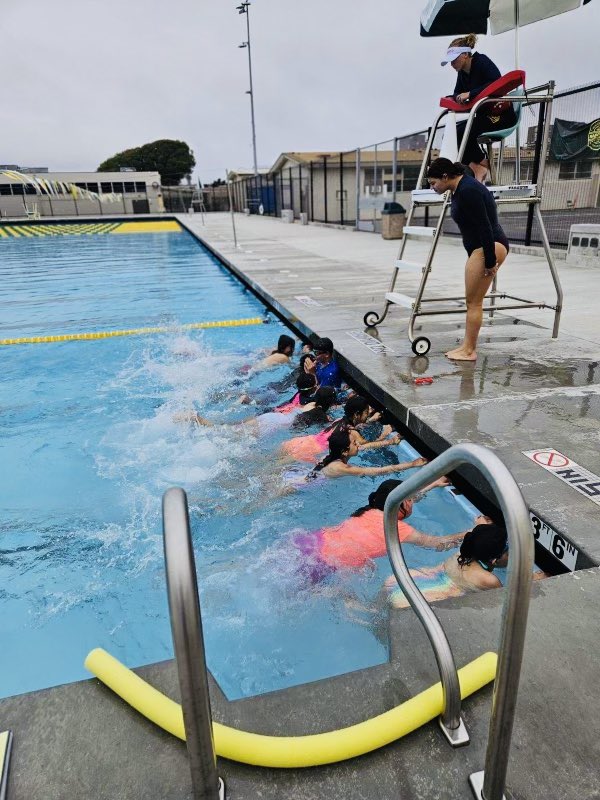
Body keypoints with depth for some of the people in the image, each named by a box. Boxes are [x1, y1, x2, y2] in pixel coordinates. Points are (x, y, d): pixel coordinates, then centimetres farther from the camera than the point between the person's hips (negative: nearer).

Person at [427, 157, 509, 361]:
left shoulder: (467, 191, -19)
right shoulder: (460, 189, 13)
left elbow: (484, 227, -21)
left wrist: (490, 261, -19)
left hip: (489, 247, -10)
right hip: (480, 247, 10)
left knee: (474, 301, -5)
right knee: (473, 301, 11)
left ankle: (469, 351, 2)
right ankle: (468, 346, 18)